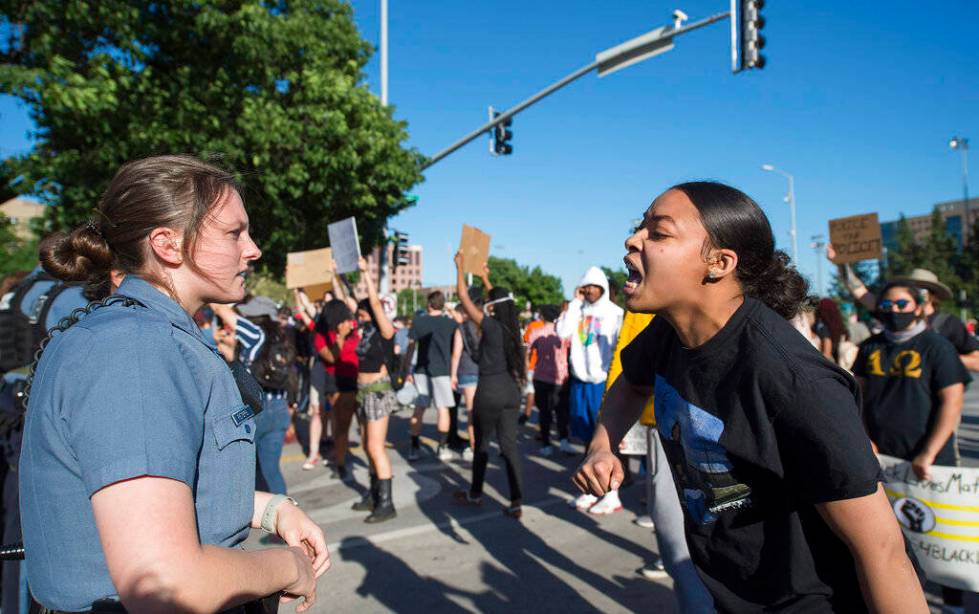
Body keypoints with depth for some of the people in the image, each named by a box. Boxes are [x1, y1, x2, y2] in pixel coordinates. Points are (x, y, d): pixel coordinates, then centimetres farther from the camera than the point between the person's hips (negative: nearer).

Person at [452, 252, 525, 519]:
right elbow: (499, 299, 24)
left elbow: (463, 296, -8)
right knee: (509, 444, 6)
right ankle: (516, 503, 3)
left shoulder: (490, 326, -13)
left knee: (482, 443, 11)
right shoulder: (512, 327, 5)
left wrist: (459, 265, 3)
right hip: (511, 391, 6)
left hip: (489, 391, -6)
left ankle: (475, 494, 29)